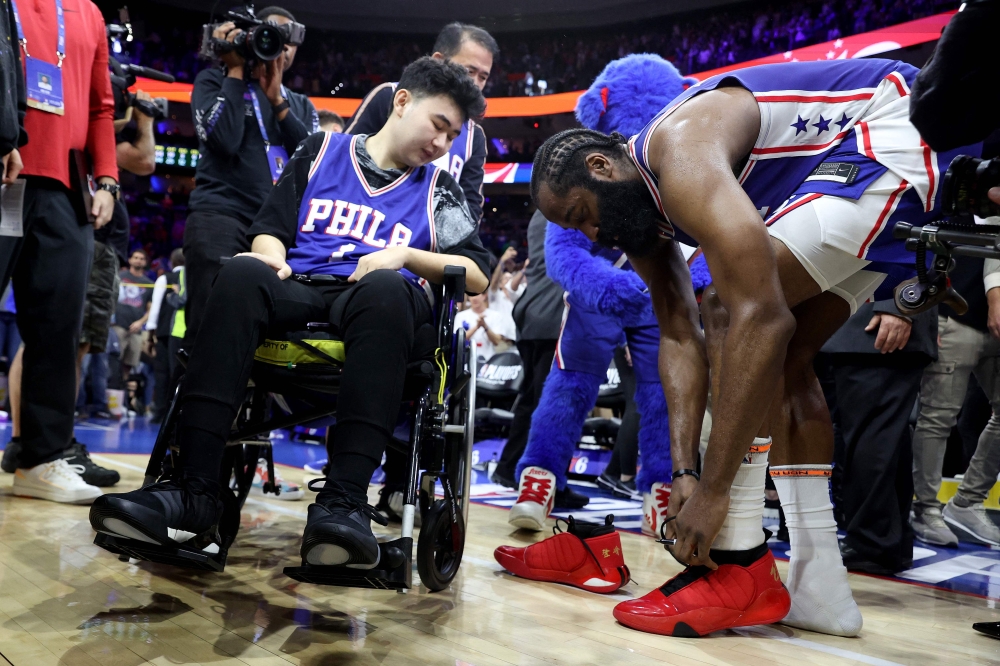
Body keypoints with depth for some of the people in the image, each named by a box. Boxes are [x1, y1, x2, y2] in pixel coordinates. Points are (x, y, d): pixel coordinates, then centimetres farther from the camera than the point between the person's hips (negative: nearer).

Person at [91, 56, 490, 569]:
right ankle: (194, 489, -39)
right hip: (299, 291, 1)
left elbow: (478, 277, 12)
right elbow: (269, 230, 18)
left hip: (379, 300, -1)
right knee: (242, 274, -33)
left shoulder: (438, 188, 22)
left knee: (384, 288, -38)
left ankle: (343, 500, -47)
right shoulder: (322, 150, 23)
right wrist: (271, 257, -5)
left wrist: (405, 255, -1)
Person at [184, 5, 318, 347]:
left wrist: (277, 99, 0)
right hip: (222, 217, -4)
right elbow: (224, 139, -8)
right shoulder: (215, 81, 12)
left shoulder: (301, 105, 23)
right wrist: (236, 71, 1)